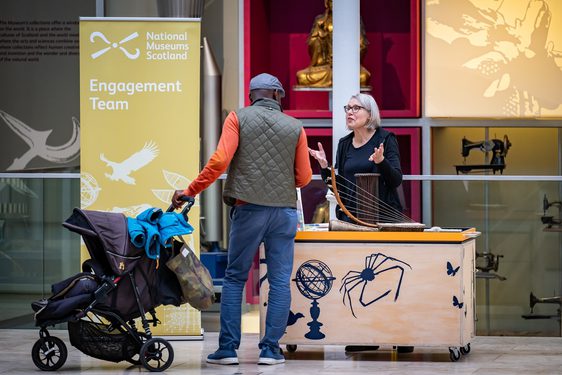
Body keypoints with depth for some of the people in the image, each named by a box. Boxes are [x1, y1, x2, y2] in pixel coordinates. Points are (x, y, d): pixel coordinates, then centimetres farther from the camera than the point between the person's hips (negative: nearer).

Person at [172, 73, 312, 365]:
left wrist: (190, 192, -4)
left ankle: (228, 347, 4)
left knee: (235, 278, 7)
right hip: (285, 210, 1)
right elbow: (304, 177, 6)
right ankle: (270, 349, 3)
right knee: (280, 281, 5)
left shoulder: (239, 118, 1)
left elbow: (220, 160, -10)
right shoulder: (295, 127, 6)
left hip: (248, 208, -1)